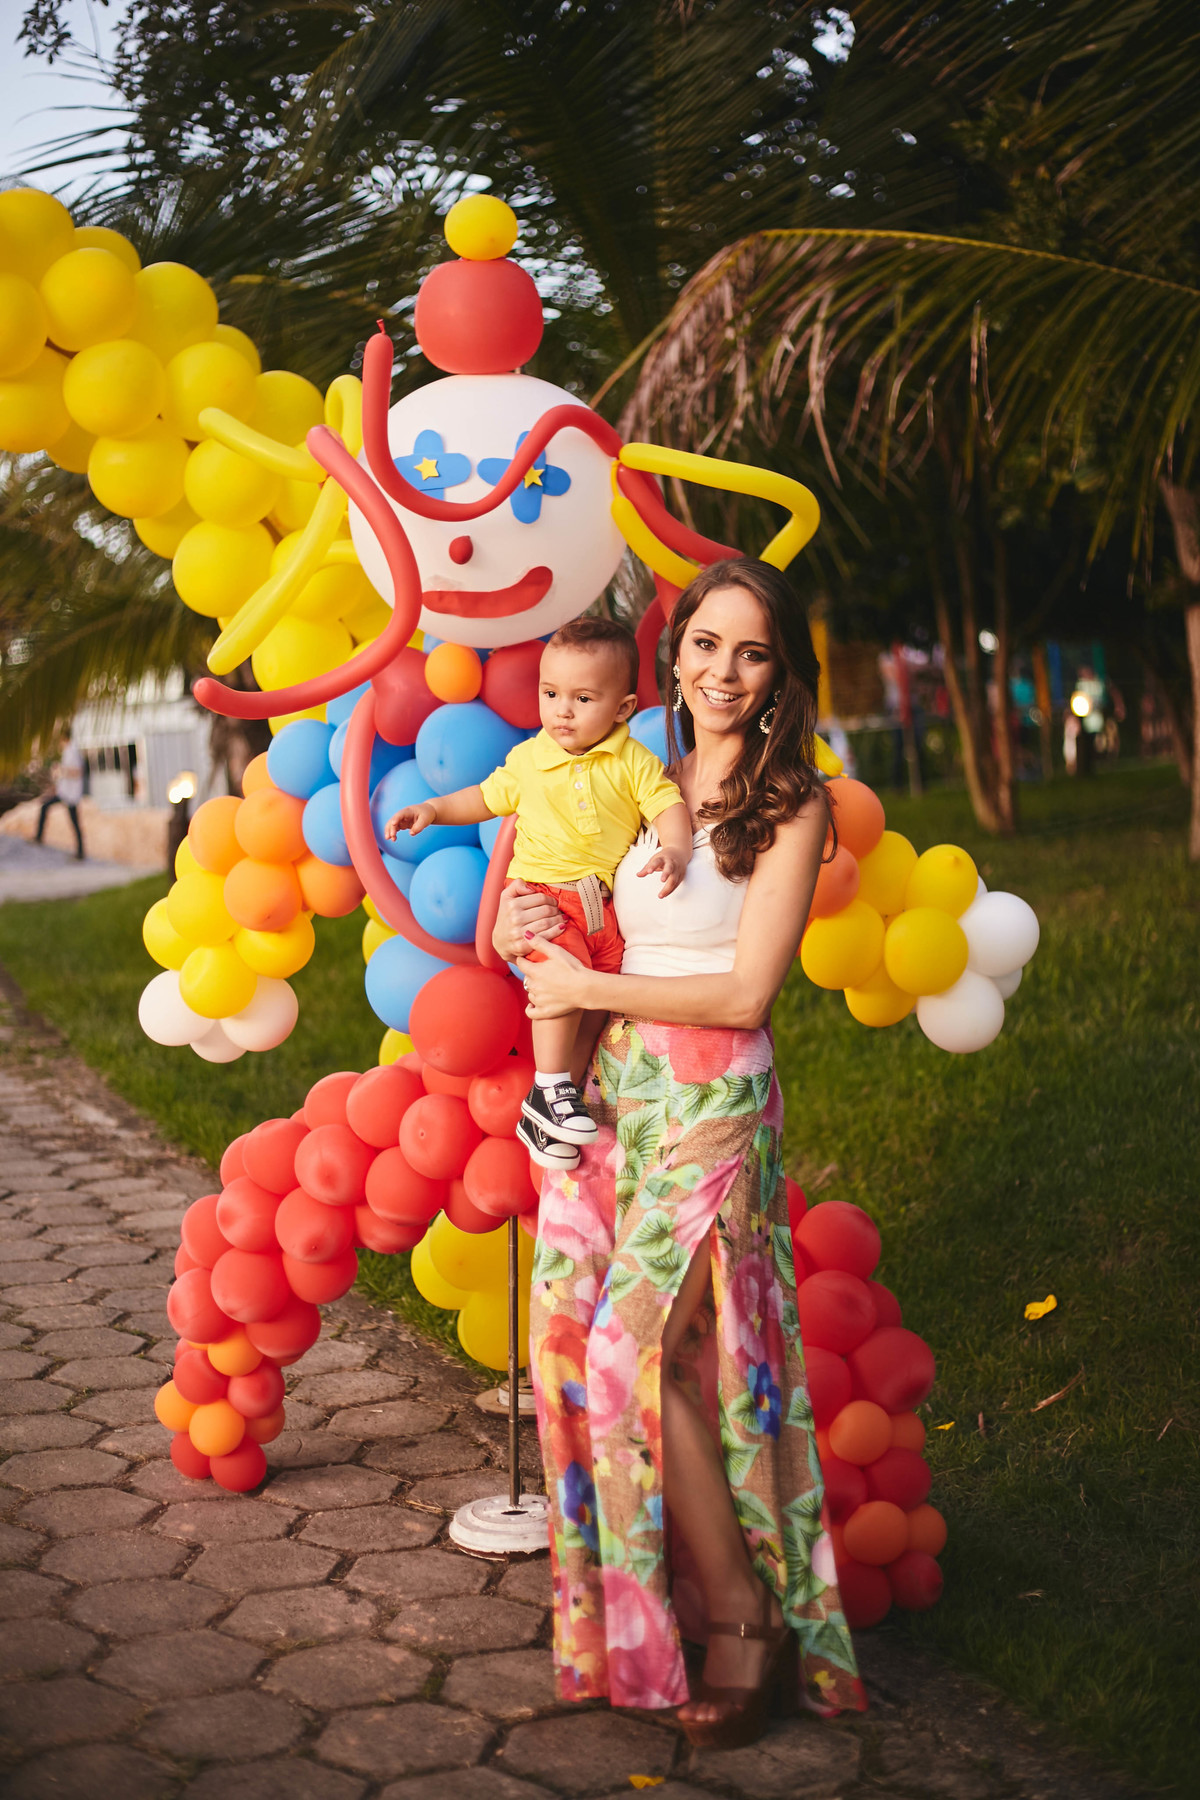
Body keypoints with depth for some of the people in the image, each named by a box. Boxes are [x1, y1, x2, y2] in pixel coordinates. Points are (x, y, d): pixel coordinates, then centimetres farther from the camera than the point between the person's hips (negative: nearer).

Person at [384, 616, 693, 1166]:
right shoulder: (527, 759, 8)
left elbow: (670, 808, -5)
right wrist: (433, 809, 14)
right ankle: (548, 1090, -16)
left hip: (608, 904, 2)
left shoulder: (633, 762, 2)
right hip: (542, 895, -2)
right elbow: (486, 797, 23)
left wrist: (675, 851, -25)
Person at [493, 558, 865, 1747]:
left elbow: (745, 991, -12)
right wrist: (523, 930, 0)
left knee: (643, 1348, -11)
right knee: (571, 1331, 1)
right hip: (609, 1087, 6)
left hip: (712, 1099, -6)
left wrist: (586, 987, -7)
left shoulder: (790, 803, -6)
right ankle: (617, 1622, 17)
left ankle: (748, 1623, 7)